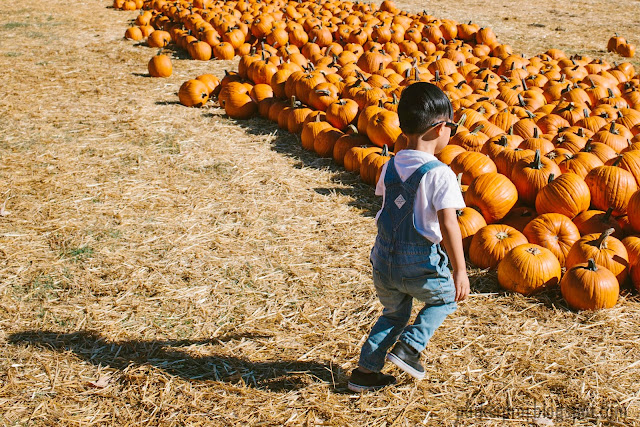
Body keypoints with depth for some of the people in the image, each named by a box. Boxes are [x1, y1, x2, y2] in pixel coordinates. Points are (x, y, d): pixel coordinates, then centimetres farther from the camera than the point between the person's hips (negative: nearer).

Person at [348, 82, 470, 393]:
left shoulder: (390, 167, 3)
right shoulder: (439, 174, -16)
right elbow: (448, 225, -21)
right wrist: (460, 271, -17)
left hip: (383, 262, 6)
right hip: (420, 265, -6)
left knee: (394, 314, 27)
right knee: (445, 298, 24)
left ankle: (365, 370, 25)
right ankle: (409, 347, 10)